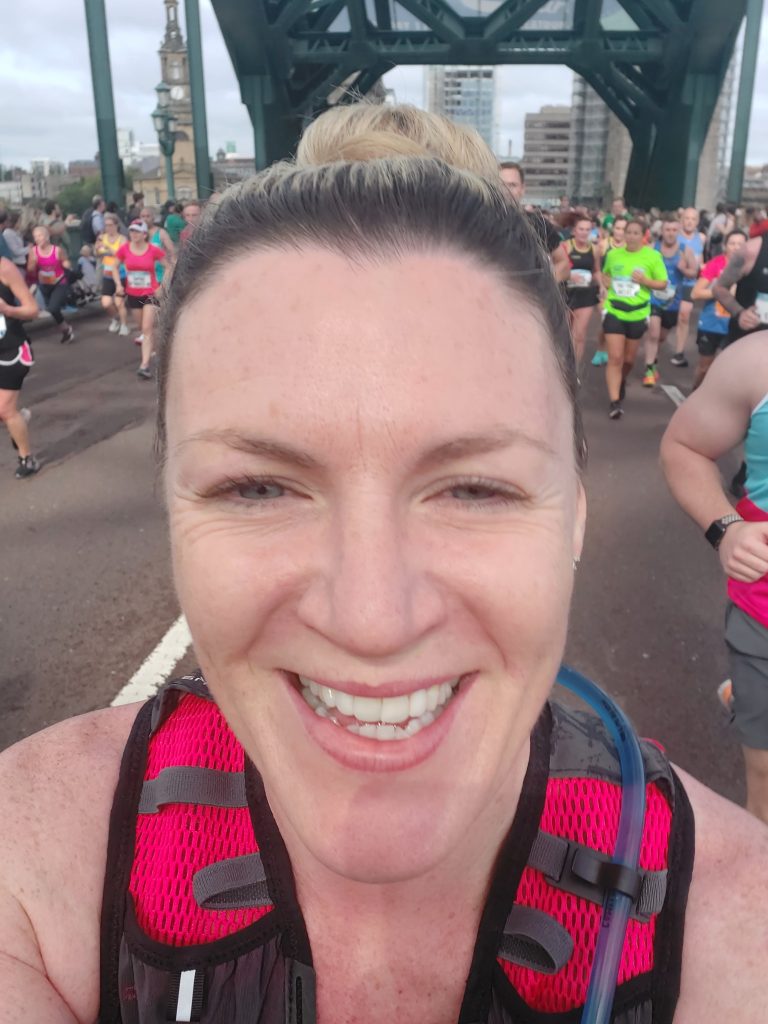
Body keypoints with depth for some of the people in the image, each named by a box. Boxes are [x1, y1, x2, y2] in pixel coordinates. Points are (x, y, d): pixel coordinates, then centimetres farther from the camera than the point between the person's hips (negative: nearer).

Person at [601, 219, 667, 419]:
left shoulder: (653, 256, -5)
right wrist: (606, 283, -1)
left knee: (628, 359, 15)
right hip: (614, 312, 0)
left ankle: (622, 383, 46)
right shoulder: (613, 254, 2)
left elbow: (663, 282, -1)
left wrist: (645, 280, -19)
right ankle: (615, 401, -11)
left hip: (637, 314, 0)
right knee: (615, 358, -11)